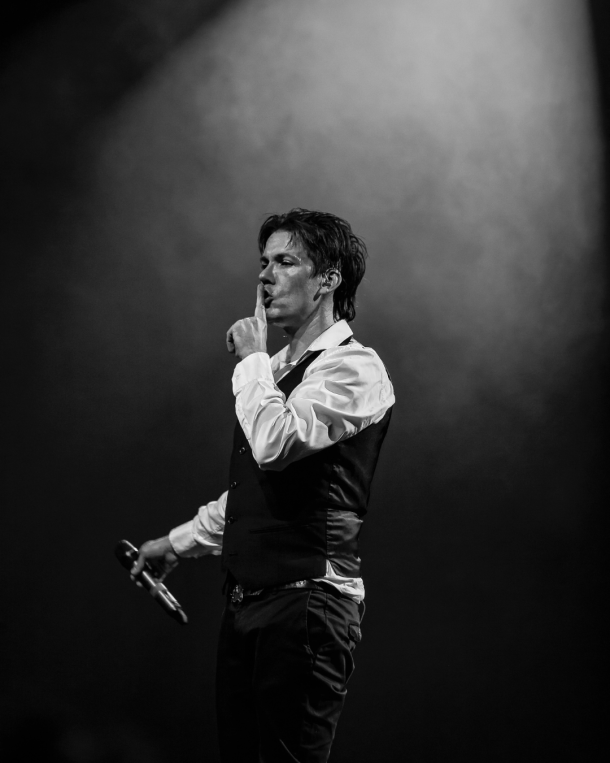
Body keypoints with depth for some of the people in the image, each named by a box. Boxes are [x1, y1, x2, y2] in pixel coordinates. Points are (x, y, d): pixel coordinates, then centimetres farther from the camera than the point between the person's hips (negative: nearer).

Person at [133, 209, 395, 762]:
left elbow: (275, 444, -26)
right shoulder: (277, 368, 18)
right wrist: (179, 542, 26)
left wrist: (251, 356, -12)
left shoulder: (352, 368, -10)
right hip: (247, 599, 9)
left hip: (304, 606, -9)